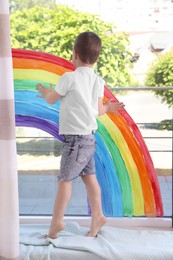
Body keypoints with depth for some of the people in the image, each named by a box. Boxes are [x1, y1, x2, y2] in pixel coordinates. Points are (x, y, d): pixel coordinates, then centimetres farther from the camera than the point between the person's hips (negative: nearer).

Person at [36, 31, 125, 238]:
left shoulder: (69, 77, -13)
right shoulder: (98, 81, 5)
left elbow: (52, 99, 0)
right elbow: (98, 110, 7)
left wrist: (45, 92, 22)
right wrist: (108, 107, 29)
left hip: (75, 138, -8)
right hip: (89, 137, 8)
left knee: (64, 179, -2)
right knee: (89, 177, 14)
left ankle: (56, 221, 4)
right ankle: (97, 217, 22)